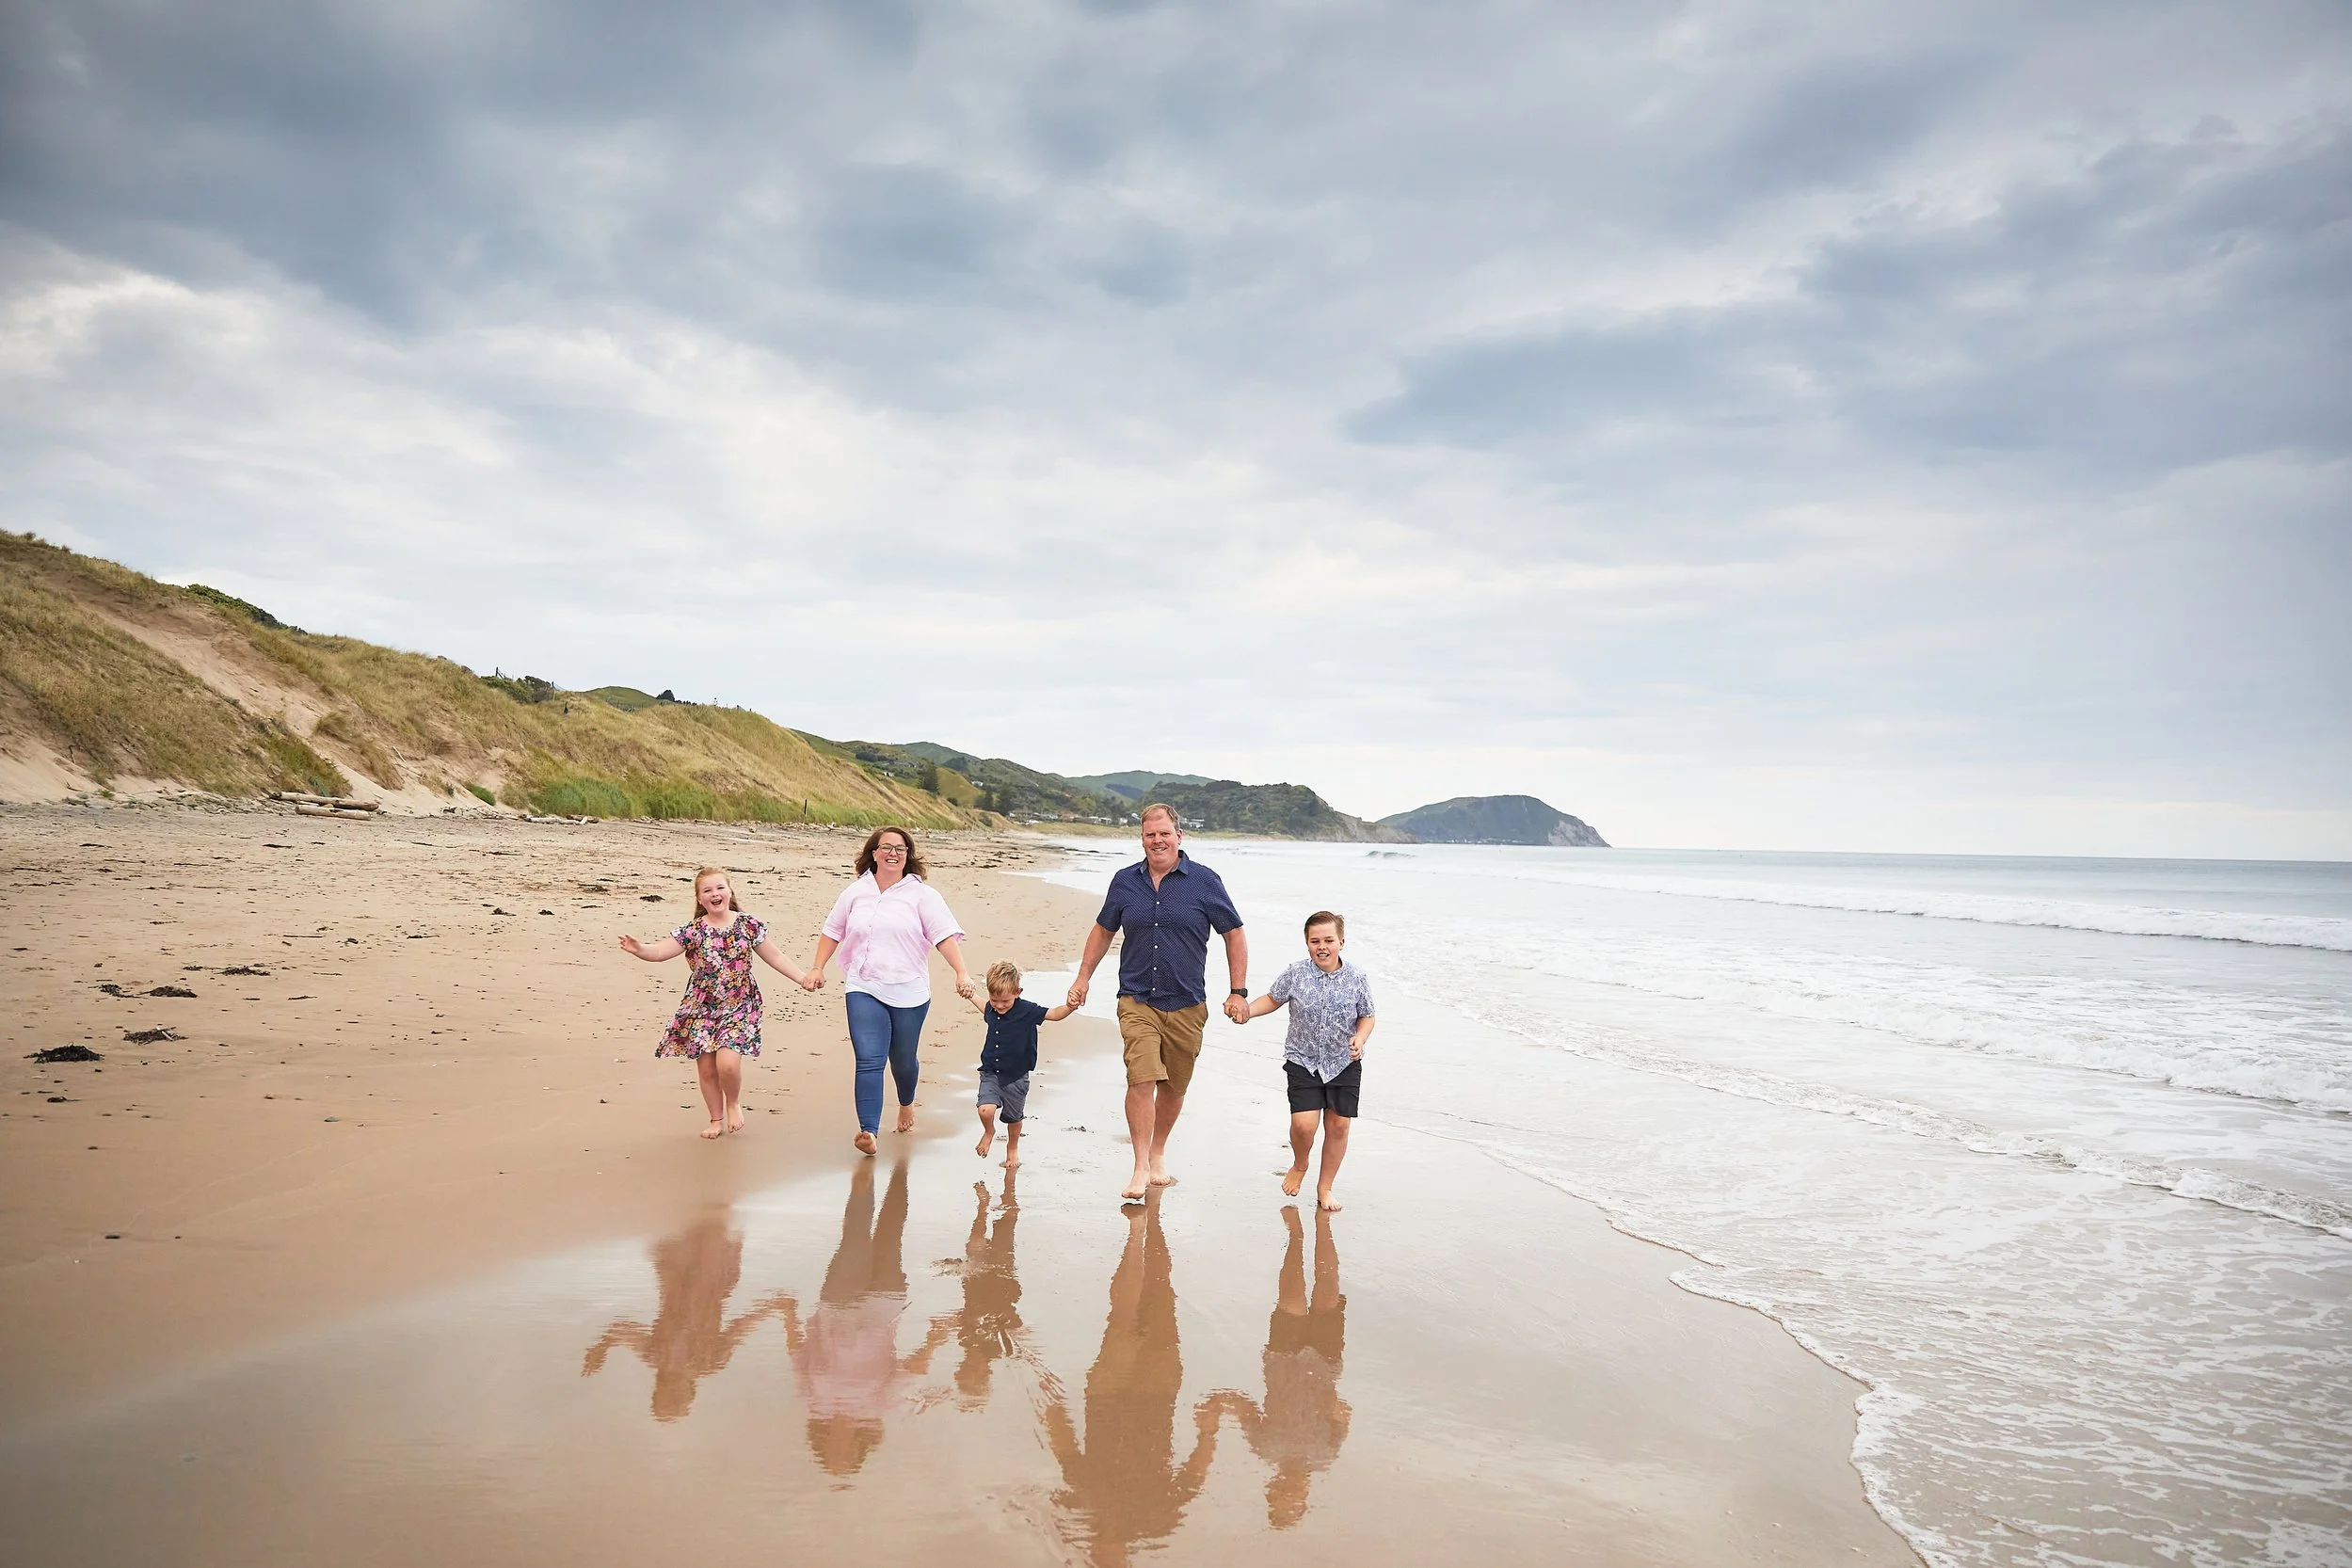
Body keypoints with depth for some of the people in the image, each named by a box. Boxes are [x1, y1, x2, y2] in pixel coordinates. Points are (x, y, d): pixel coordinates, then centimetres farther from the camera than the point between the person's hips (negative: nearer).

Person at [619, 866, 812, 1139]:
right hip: (701, 1009, 1)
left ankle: (733, 1103, 15)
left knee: (728, 1062, -17)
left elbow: (774, 957, 7)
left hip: (739, 1007, -1)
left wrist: (803, 979, 1)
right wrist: (640, 949, -34)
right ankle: (717, 1119, 29)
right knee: (706, 1068, 5)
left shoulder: (749, 925, -1)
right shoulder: (692, 932, -4)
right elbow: (660, 951, -13)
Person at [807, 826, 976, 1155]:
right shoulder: (856, 892, 8)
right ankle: (868, 1131, -14)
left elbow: (946, 935, -10)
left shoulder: (921, 895, -2)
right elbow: (832, 932, 18)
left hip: (908, 992, -1)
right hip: (864, 989, 1)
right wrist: (818, 967, 11)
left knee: (904, 1060, 14)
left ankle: (906, 1104, 45)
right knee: (869, 1061, -12)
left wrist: (962, 972, -22)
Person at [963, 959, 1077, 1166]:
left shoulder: (1027, 1011, -17)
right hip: (990, 1073, 2)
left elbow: (1054, 1014, -17)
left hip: (1015, 1076, -2)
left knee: (1014, 1118, 15)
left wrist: (1070, 1006, -37)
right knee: (985, 1110, -18)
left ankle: (1013, 1147, 45)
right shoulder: (992, 1009, -4)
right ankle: (989, 1132, 17)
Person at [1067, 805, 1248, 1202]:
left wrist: (1238, 992, -1)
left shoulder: (1205, 881, -3)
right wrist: (1083, 977, 16)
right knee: (1142, 1079, -15)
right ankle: (1141, 1168, -8)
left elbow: (1234, 935, 4)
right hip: (1137, 1001, 0)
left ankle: (1158, 1154, 32)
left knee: (1174, 1086, 11)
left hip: (1186, 1005, 0)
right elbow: (1103, 930, 19)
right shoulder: (1125, 882, 4)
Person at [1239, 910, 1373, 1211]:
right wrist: (1245, 1010, -9)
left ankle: (1324, 1187, 24)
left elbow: (1367, 1016, 5)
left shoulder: (1355, 978, -7)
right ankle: (1299, 1165, 22)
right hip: (1303, 1061, -1)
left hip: (1344, 1063, 1)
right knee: (1304, 1123, -13)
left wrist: (1360, 1039, -14)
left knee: (1339, 1125, 3)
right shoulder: (1296, 974, -9)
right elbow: (1273, 999, 7)